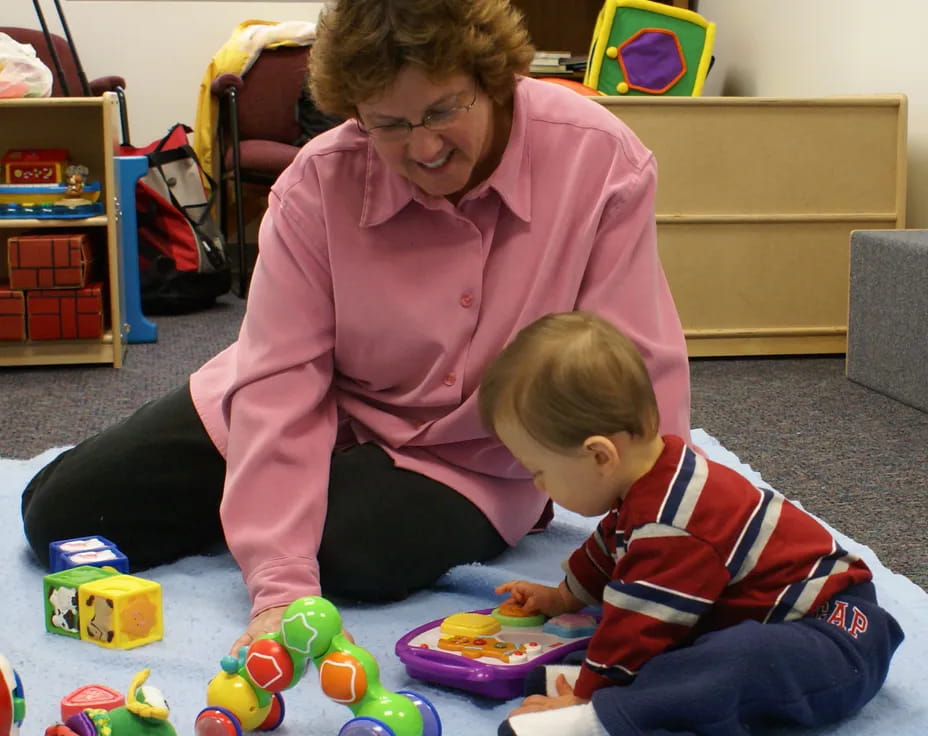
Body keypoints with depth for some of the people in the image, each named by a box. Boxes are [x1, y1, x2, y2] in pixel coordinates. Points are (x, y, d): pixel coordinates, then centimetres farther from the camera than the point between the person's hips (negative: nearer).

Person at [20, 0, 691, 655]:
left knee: (362, 553, -35)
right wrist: (281, 585, -31)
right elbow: (280, 379, -22)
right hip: (327, 414, 3)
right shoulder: (320, 181, -19)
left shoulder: (598, 159, -23)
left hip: (467, 457, -2)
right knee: (59, 514, 1)